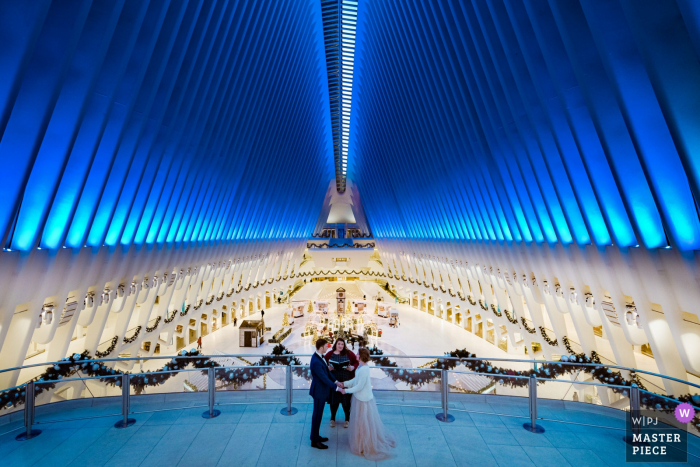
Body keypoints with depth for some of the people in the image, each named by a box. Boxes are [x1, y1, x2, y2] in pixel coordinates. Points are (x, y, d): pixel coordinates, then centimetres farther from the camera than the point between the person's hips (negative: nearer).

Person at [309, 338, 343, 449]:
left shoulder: (319, 357, -1)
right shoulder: (316, 362, -32)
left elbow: (326, 371, 9)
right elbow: (324, 378, -28)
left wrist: (335, 381, 7)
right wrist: (336, 388, -20)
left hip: (321, 389, 9)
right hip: (319, 391, -9)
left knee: (318, 414, 22)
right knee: (317, 415, 9)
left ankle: (315, 436, 39)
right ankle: (314, 441, 26)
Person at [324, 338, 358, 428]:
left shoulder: (348, 353, -5)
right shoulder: (330, 354, -3)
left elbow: (357, 362, -1)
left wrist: (352, 367, -19)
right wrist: (328, 368, -15)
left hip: (346, 381, 0)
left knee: (346, 400, 9)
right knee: (333, 400, 11)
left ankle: (347, 419, 33)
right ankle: (332, 419, 36)